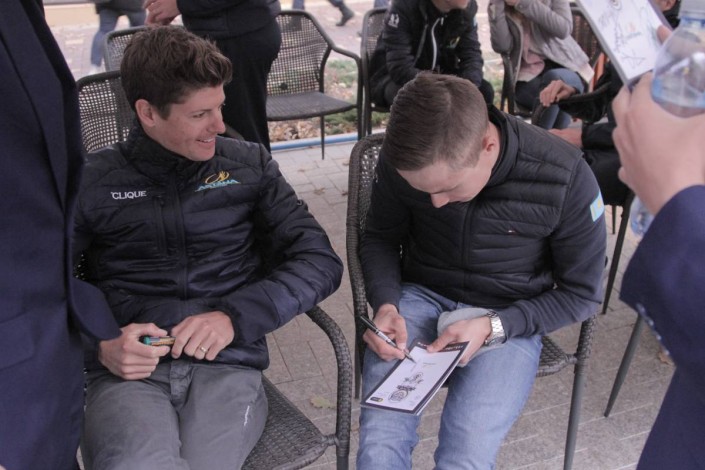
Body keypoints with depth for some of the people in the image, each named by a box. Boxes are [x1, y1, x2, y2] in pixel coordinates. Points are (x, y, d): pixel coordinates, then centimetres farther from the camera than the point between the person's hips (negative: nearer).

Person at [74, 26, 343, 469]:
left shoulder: (249, 165, 11)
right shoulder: (92, 182, 9)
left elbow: (321, 262, 4)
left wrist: (236, 317, -9)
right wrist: (97, 347, -14)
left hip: (228, 364, 1)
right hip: (127, 371, 0)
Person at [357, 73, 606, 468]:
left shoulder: (567, 179, -19)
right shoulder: (403, 161, -12)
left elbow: (581, 295, -6)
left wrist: (492, 327, -18)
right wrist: (387, 305, -14)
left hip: (511, 318, -1)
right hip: (421, 297, 2)